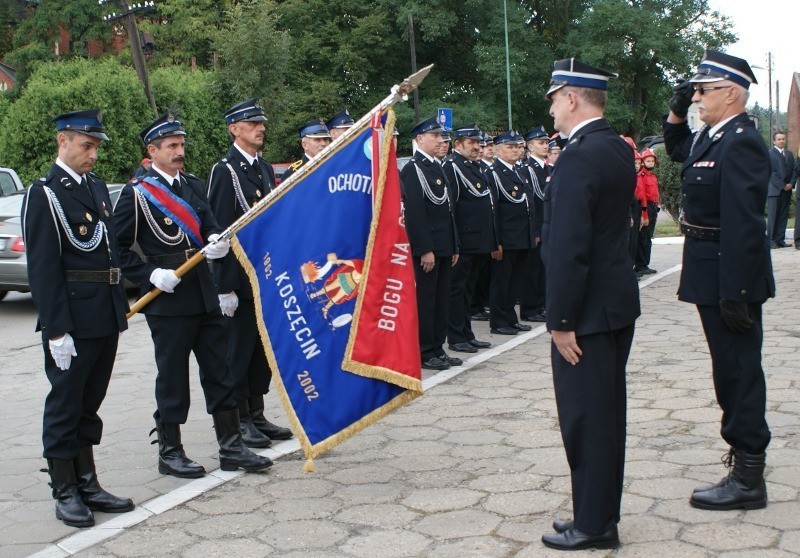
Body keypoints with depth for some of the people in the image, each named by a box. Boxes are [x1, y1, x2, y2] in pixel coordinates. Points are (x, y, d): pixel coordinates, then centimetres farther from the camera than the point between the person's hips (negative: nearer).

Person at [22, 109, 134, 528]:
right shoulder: (44, 194, -10)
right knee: (65, 404, 4)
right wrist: (56, 330, -18)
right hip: (72, 319, -7)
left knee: (89, 403, 15)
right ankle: (65, 493, 15)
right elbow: (42, 269, -14)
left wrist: (120, 305, 14)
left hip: (106, 317, 7)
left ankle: (87, 483, 25)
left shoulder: (97, 187, 13)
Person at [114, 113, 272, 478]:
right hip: (167, 297, -6)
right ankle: (170, 452, 17)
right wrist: (150, 274, -15)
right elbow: (118, 248, -6)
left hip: (204, 293, 6)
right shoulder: (137, 193, -6)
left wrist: (217, 242, -13)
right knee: (172, 377, 3)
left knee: (221, 371, 8)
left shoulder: (193, 185, 13)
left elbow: (210, 226, 9)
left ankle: (231, 447, 17)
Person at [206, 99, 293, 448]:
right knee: (238, 350, 2)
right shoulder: (225, 170, -10)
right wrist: (225, 287, -18)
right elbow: (221, 232, -15)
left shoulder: (265, 169, 14)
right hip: (240, 278, -8)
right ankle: (238, 421, 12)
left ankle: (257, 415, 24)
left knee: (264, 348, 13)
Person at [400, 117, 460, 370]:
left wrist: (454, 246, 16)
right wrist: (426, 250, -21)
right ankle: (424, 354, 6)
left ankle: (437, 348, 21)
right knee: (425, 299, -2)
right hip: (426, 248, -9)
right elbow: (414, 213, -17)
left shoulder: (437, 167, 17)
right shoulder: (412, 169, -11)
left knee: (441, 299, 12)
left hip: (443, 247, 9)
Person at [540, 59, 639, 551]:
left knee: (586, 419, 1)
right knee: (607, 413, 16)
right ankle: (601, 516, 29)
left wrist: (560, 320, -20)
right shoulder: (619, 149, 10)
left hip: (589, 308, -10)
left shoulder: (579, 158, -20)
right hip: (619, 301, 10)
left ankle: (593, 526, 12)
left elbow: (569, 247, -23)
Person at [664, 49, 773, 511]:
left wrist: (735, 292, -26)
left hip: (731, 276, -10)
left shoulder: (740, 142, -19)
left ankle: (748, 479, 7)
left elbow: (742, 224, -24)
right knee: (732, 366, 19)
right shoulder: (711, 136, 10)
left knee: (737, 368, -3)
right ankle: (748, 447, 35)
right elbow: (676, 148, 33)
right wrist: (677, 111, 15)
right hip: (715, 277, 10)